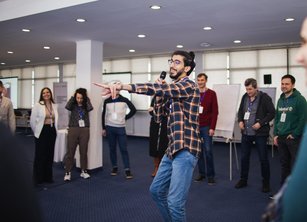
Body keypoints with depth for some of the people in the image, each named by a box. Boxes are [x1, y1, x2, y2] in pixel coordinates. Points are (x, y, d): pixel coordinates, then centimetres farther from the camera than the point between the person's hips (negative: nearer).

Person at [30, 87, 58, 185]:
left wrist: (55, 129, 6)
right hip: (42, 132, -4)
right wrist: (36, 131, 2)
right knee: (40, 155, 3)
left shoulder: (54, 106, 5)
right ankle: (38, 178, 16)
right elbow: (32, 120, -5)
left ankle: (48, 176, 22)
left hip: (52, 132, 4)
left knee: (50, 155, 10)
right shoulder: (37, 105, -7)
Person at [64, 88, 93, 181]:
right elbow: (67, 107, -18)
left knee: (83, 151, 9)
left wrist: (87, 98, -6)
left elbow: (90, 108, -16)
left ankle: (83, 171, 21)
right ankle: (67, 172, 8)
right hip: (73, 129, -1)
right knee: (70, 152, 1)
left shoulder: (85, 105, 5)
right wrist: (73, 96, -9)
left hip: (84, 130, 1)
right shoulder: (73, 105, 3)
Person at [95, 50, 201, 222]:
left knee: (175, 202, -11)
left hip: (186, 151, -10)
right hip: (172, 149, 10)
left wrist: (123, 86, -38)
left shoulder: (188, 85, -12)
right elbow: (159, 116, 17)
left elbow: (158, 89, -29)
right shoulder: (173, 90, 17)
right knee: (156, 190, 20)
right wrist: (159, 92, 3)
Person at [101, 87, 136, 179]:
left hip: (121, 128, -2)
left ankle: (127, 170, 1)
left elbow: (133, 109, 5)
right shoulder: (107, 101, 4)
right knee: (112, 149, 10)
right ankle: (114, 167, 23)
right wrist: (103, 128, 9)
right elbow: (104, 115, 10)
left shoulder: (124, 100, -1)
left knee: (123, 149, -3)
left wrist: (125, 117, 1)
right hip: (109, 127, 2)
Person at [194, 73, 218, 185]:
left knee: (208, 150, -4)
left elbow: (215, 112, -4)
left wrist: (212, 128, -10)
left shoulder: (211, 93, 0)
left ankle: (211, 175, 7)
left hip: (206, 127, -3)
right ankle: (201, 173, 16)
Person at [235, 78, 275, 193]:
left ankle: (266, 183, 20)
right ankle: (243, 180, 27)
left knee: (263, 159, 4)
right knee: (244, 157, 12)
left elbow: (272, 113, -9)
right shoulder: (245, 97, 6)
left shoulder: (264, 98, -10)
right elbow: (240, 111, 17)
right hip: (246, 133, 5)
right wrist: (240, 121, -1)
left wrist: (261, 123, -18)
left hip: (260, 133, -5)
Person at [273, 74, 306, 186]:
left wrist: (294, 134, -13)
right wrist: (275, 134, 9)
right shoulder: (280, 100, 12)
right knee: (284, 164, 14)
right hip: (281, 137, 6)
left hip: (294, 138, -6)